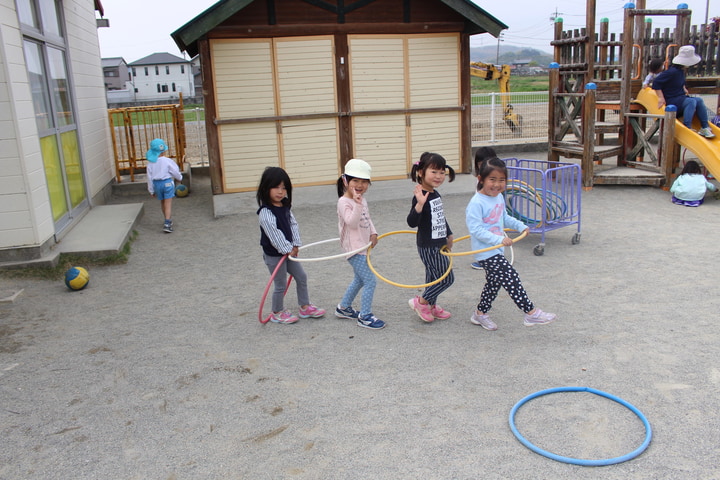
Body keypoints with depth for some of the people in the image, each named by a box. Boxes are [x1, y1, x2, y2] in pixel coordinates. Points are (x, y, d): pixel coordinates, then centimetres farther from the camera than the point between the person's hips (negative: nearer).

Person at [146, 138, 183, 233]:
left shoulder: (150, 162, -3)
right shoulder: (167, 161, -14)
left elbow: (149, 177, 2)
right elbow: (175, 171, -5)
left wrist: (151, 190, 11)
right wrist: (180, 178, 18)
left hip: (156, 183, 4)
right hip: (167, 182, -4)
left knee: (162, 202, 21)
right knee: (168, 203, -2)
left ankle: (168, 220, 36)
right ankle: (167, 224, -11)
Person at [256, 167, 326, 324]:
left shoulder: (285, 207, 4)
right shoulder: (265, 212, -22)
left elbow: (293, 225, 4)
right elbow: (273, 233, -26)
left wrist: (295, 245, -6)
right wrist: (287, 249, -21)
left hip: (288, 251, 8)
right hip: (274, 255, -8)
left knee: (301, 277, 15)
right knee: (281, 285, 4)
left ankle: (305, 307, 30)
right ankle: (277, 313, 24)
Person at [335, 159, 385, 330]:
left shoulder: (362, 200, 9)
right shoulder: (344, 202, -18)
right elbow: (352, 223, -29)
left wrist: (373, 233, 3)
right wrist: (357, 204, -39)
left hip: (363, 246, 10)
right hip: (354, 249, -10)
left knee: (360, 279, 22)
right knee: (370, 281, -9)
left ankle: (343, 308, 38)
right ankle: (365, 316, 3)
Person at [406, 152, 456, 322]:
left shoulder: (435, 194, 8)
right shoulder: (420, 197, -21)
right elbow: (411, 223, -30)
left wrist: (449, 234, 31)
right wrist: (419, 204, -44)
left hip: (438, 244, 9)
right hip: (428, 247, -9)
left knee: (433, 277, 19)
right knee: (446, 278, -3)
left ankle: (431, 306, 33)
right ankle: (420, 302, 10)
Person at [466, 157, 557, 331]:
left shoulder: (499, 197, 7)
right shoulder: (476, 203, -22)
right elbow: (476, 229, -26)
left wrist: (520, 225, 11)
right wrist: (499, 239, -32)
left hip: (497, 250, 10)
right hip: (486, 252, -10)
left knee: (494, 283, 19)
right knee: (511, 279, -10)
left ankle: (480, 313, 35)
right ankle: (531, 313, -1)